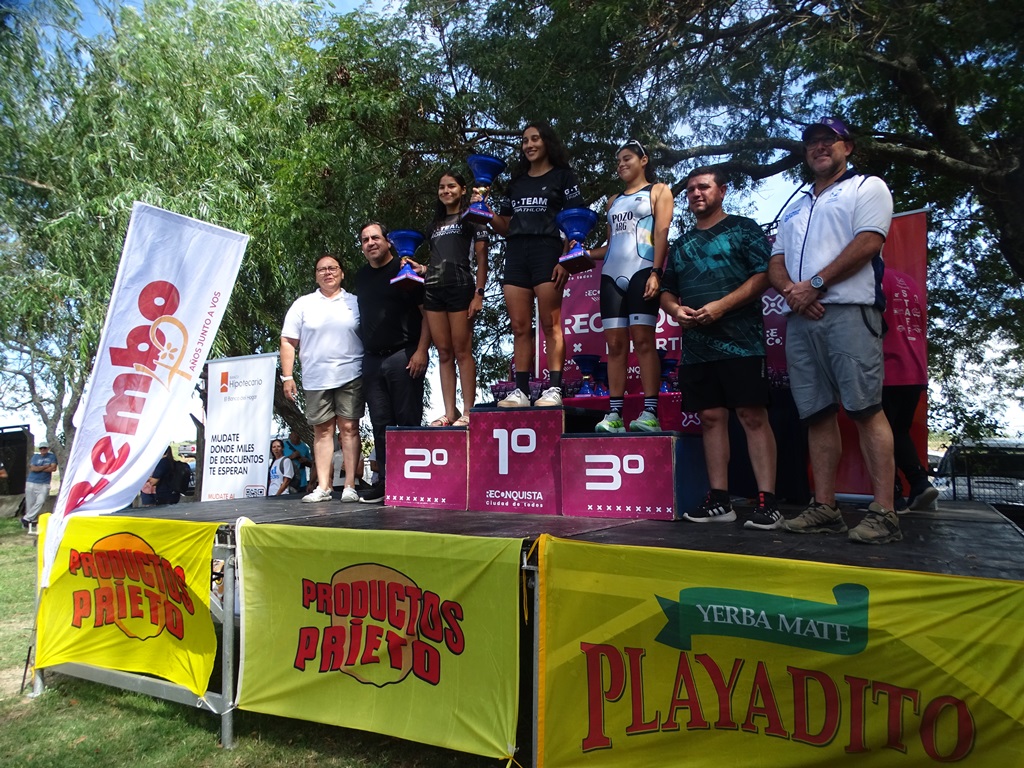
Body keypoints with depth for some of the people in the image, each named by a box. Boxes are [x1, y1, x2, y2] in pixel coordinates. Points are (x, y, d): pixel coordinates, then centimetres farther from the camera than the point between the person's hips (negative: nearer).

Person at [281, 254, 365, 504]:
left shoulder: (355, 303, 10)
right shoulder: (303, 304, 10)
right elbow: (288, 342, 7)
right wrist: (287, 376, 0)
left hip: (350, 377, -1)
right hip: (316, 380, 1)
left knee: (349, 428, -3)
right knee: (322, 430, 4)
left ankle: (350, 486, 0)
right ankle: (322, 487, 8)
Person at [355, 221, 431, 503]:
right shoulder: (361, 277, 18)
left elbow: (427, 312, -6)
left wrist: (421, 351, -15)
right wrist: (364, 351, 17)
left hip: (403, 356, -6)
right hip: (372, 360, 6)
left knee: (408, 421, -4)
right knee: (381, 423, 7)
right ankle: (385, 481, 14)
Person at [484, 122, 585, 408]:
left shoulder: (563, 176, 9)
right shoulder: (516, 182, 23)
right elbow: (504, 226, 22)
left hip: (547, 250, -5)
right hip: (515, 254, 5)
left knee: (550, 324, -9)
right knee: (520, 327, 0)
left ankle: (553, 390, -9)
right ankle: (520, 392, 1)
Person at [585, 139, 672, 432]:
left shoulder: (658, 191, 12)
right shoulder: (614, 200, 26)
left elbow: (662, 233, -2)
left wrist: (656, 272, -15)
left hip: (642, 270, -5)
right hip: (611, 274, 5)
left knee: (643, 340, -14)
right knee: (615, 344, -2)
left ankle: (650, 413, -15)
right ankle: (614, 414, -3)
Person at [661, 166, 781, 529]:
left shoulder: (743, 228, 6)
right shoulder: (681, 243, 22)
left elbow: (764, 274, -6)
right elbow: (667, 290, 23)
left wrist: (721, 306, -16)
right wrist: (675, 309, -1)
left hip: (740, 342, -5)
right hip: (696, 346, 6)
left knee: (753, 416, -8)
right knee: (711, 417, 5)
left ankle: (767, 502, -6)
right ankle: (719, 500, 10)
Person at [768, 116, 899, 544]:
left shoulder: (867, 187, 11)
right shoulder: (795, 208, 29)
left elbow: (868, 243, -5)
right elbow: (775, 262, 19)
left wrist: (816, 285, -10)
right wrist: (790, 290, -3)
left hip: (848, 311, -6)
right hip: (800, 318, 6)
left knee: (865, 409, -12)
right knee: (817, 414, 3)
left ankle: (883, 513, -10)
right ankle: (824, 509, 6)